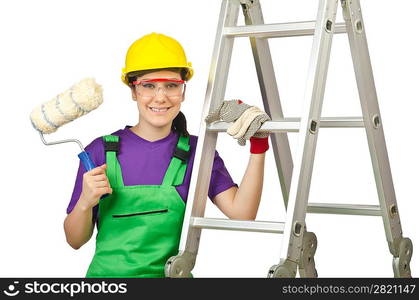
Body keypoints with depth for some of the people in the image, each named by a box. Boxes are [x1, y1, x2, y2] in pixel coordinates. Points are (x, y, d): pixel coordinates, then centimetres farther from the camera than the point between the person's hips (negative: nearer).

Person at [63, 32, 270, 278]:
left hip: (172, 274, 0)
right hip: (108, 272, 0)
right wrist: (86, 201, -12)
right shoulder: (102, 150, 4)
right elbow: (75, 240, 8)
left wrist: (258, 147, -12)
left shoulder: (196, 152, 6)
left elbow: (241, 213, -9)